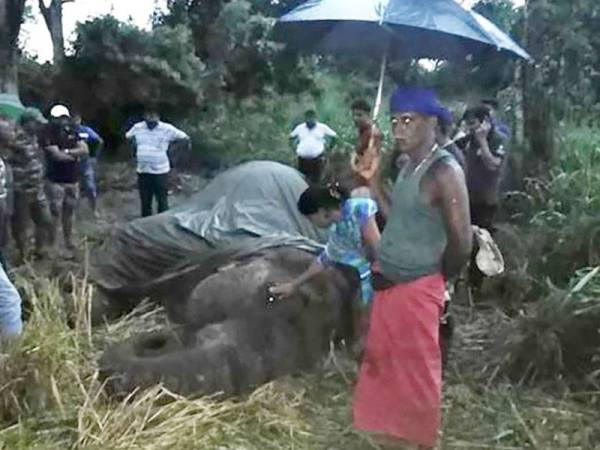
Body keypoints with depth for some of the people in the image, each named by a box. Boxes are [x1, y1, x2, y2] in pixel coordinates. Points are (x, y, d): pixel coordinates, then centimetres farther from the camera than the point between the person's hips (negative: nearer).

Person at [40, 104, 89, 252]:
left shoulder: (72, 131, 8)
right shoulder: (48, 133, -10)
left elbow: (85, 150, -1)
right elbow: (57, 155, -19)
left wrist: (67, 151, -14)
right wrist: (75, 155, -5)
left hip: (73, 180, 5)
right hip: (56, 181, -5)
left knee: (69, 213, 15)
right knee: (55, 214, -5)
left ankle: (69, 242, 25)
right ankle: (52, 245, 2)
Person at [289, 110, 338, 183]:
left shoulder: (322, 127, 5)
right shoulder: (300, 128, 10)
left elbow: (334, 137, 11)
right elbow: (291, 137, 24)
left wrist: (329, 148, 6)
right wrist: (295, 148, 12)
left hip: (317, 159, -2)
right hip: (302, 159, 2)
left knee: (315, 181, -1)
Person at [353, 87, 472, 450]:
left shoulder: (445, 172, -18)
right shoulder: (408, 168, 9)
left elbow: (461, 243, -17)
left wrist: (437, 279, -1)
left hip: (416, 292, -9)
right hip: (388, 287, 9)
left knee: (417, 376, 4)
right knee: (385, 368, 19)